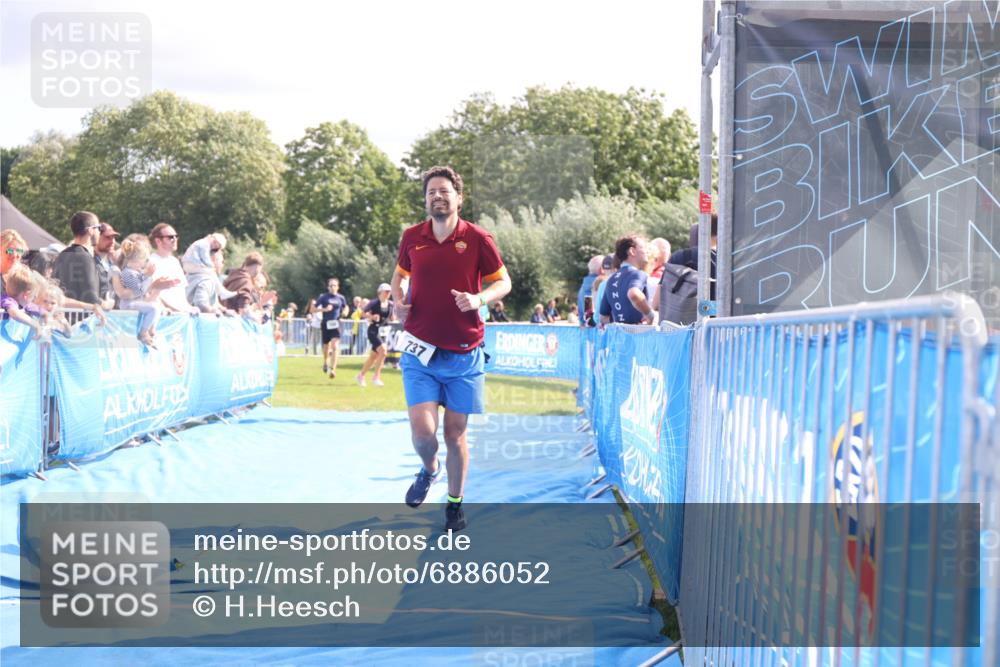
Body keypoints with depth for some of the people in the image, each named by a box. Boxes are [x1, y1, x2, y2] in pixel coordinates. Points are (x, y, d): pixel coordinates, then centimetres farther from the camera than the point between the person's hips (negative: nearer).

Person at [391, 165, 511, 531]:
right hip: (420, 350, 1)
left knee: (456, 433, 6)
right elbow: (399, 274, 20)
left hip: (464, 353, -1)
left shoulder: (477, 238, -5)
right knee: (423, 431, -11)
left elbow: (503, 282, 3)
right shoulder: (412, 237, 2)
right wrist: (398, 301, 0)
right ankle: (429, 469, 24)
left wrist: (479, 298, -17)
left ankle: (455, 504, 25)